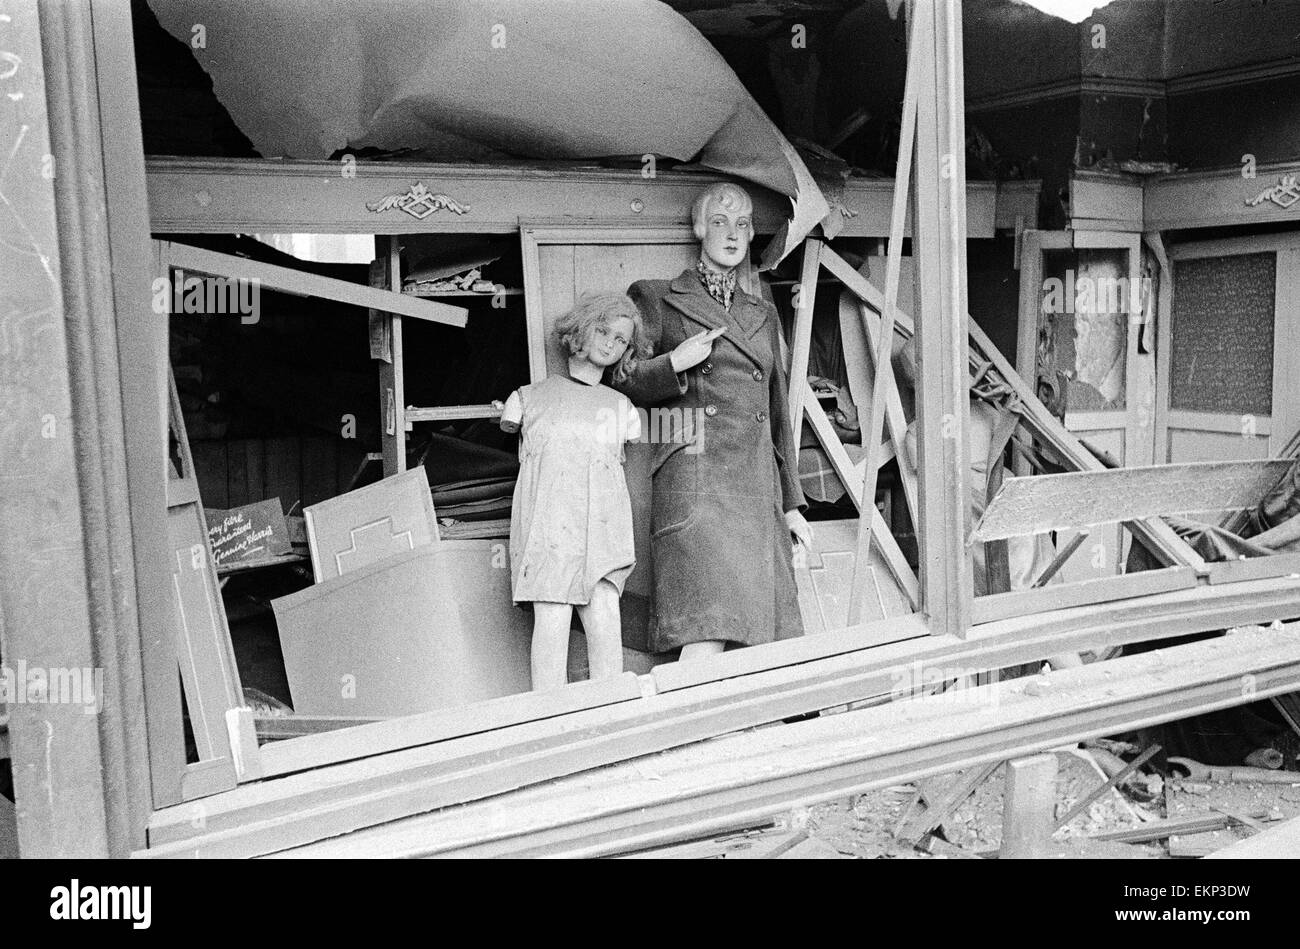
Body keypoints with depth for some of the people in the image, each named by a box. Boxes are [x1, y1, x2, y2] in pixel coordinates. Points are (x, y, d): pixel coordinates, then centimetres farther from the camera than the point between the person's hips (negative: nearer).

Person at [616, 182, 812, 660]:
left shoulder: (764, 314, 22)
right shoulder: (655, 298, 8)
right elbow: (620, 387, 6)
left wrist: (792, 503, 19)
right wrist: (675, 363, -11)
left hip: (758, 489, 5)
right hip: (694, 482, -5)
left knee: (761, 645, -1)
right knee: (706, 634, -18)